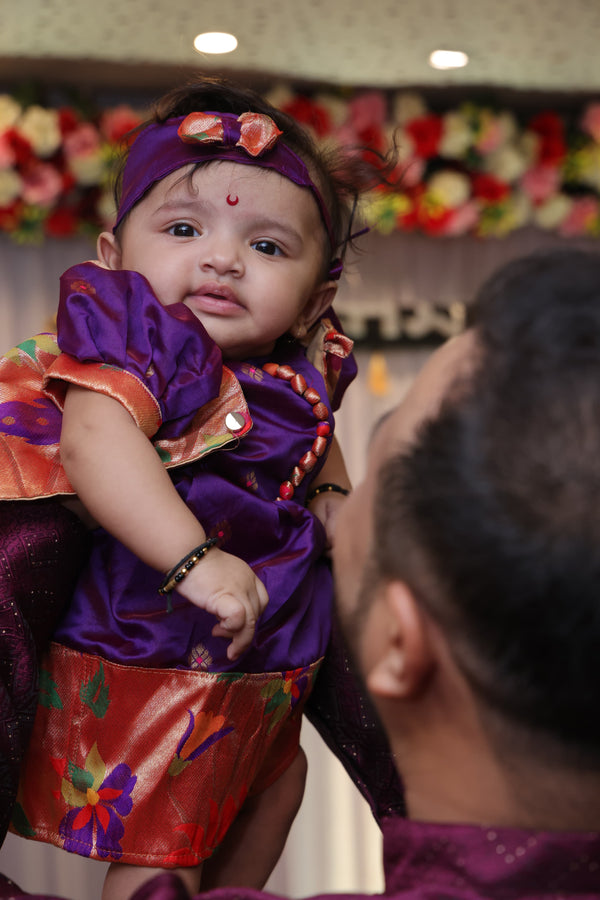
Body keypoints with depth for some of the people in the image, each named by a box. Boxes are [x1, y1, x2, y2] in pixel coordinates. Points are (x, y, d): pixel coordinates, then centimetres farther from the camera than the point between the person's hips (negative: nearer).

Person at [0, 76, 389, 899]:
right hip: (146, 667, -9)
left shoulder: (297, 370, 0)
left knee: (274, 779, 31)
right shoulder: (139, 338, -24)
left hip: (264, 660, 9)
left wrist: (334, 497, 0)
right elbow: (97, 441, -43)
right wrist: (193, 559, -47)